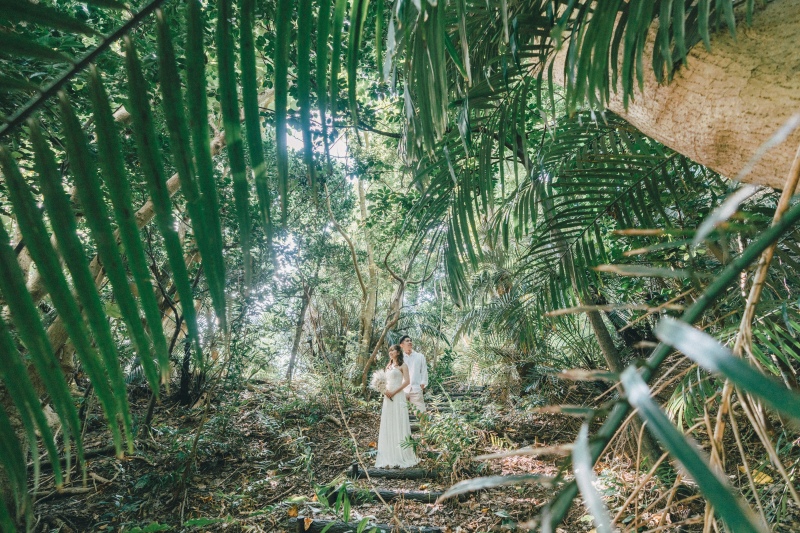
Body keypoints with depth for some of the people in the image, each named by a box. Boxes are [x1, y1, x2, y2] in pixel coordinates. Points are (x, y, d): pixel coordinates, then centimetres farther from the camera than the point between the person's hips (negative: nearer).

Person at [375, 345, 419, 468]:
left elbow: (407, 381, -11)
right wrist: (385, 390, -3)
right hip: (388, 398, 7)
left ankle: (401, 456, 4)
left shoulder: (402, 365, -2)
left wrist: (394, 392, -14)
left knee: (399, 425, -4)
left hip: (398, 397, -7)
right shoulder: (388, 366, 18)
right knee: (387, 426, 6)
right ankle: (389, 457, 13)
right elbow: (385, 381, 18)